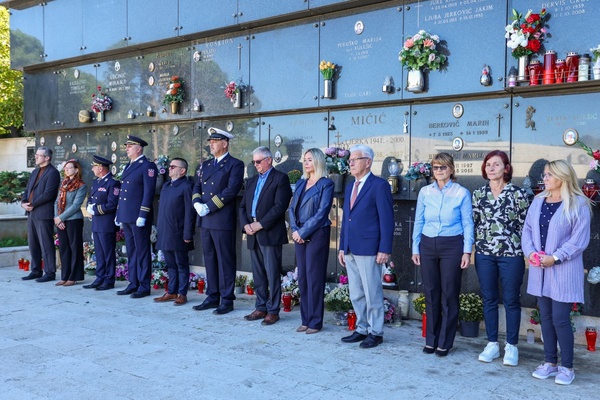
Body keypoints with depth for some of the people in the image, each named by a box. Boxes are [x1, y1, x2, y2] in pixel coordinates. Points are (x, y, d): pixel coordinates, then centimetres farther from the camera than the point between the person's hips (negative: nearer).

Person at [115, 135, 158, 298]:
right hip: (126, 217, 9)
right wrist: (118, 214, 17)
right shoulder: (128, 166, 18)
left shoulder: (148, 166, -9)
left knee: (142, 252, -2)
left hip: (138, 217, -8)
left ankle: (144, 287, 5)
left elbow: (149, 192, -15)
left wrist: (142, 216, -20)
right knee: (131, 252, 13)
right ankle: (133, 284, 21)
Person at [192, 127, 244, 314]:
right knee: (210, 259, 12)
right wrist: (197, 204, -5)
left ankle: (227, 300, 6)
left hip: (223, 220, -7)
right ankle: (212, 297, 21)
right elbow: (197, 186, 15)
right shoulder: (205, 164, 18)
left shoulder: (235, 165, -5)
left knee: (225, 260, -1)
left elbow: (231, 190, -15)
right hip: (205, 221, 7)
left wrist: (209, 206, -17)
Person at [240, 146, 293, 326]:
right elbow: (243, 206, 17)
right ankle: (260, 308, 20)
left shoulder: (280, 178, -3)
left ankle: (273, 311, 5)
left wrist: (260, 224, -15)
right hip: (253, 235, 7)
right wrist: (245, 225, -2)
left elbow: (279, 206, -13)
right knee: (258, 274, 11)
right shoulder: (252, 181, 20)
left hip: (270, 234, -7)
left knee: (272, 274, -3)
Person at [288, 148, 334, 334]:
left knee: (314, 277, -2)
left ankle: (315, 321, 7)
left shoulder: (326, 184, -5)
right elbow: (292, 208, 12)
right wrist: (294, 230, -4)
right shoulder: (300, 183, 15)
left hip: (316, 235, -6)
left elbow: (322, 213, -13)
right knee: (302, 277, 9)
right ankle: (306, 319, 18)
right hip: (300, 235, 7)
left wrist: (303, 232, -14)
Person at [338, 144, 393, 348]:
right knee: (356, 294, 13)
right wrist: (342, 247, 15)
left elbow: (387, 219, -12)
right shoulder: (350, 187, 16)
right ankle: (362, 329, 25)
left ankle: (375, 332, 14)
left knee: (372, 294, 2)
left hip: (368, 249, -8)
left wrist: (384, 250, -16)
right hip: (351, 250, 8)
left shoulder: (379, 185, -8)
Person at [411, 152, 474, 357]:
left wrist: (467, 252, -7)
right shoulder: (425, 192, 5)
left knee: (449, 295, 3)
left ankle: (445, 342, 14)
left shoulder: (462, 193, -2)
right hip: (428, 245, 3)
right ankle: (431, 339, 20)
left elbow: (468, 224, -1)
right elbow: (418, 222, 10)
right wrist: (415, 248, 7)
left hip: (452, 247, -3)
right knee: (431, 293, 8)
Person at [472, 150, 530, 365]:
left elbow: (525, 224, -1)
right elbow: (473, 223, 9)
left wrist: (524, 251, -3)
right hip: (484, 253, 3)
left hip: (511, 254, -3)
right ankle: (492, 344, 20)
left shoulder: (518, 193, -3)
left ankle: (511, 346, 17)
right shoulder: (478, 194, 6)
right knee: (489, 299, 9)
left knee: (511, 300, 5)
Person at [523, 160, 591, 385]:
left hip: (563, 271, -5)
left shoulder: (578, 204, -7)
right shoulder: (538, 201, 10)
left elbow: (579, 239, -12)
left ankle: (567, 367, 13)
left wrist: (555, 258, -18)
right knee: (546, 317, 11)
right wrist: (530, 252, -8)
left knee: (560, 319, -4)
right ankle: (550, 362, 23)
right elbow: (527, 229, 9)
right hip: (540, 269, 6)